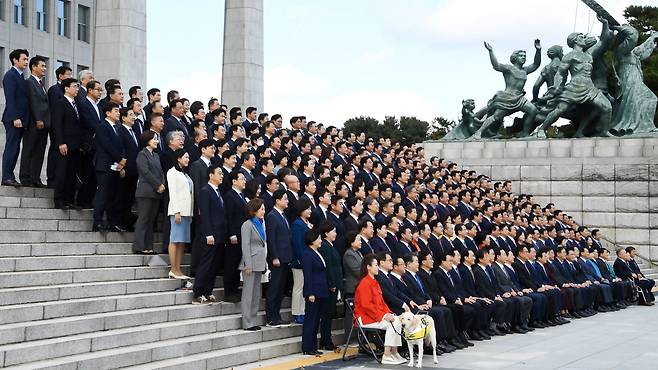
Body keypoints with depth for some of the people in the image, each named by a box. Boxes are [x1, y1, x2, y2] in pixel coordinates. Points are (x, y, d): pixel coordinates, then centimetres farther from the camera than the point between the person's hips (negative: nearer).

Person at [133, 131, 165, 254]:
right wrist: (158, 185, -13)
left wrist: (162, 185, -2)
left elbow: (160, 172, 16)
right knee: (143, 219, -8)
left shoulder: (156, 155, 20)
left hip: (156, 193, 8)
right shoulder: (142, 154, -5)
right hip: (145, 192, -8)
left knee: (151, 220, 6)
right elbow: (146, 172, -13)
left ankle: (148, 246, 8)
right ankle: (139, 246, -6)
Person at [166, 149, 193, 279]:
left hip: (187, 211, 8)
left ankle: (178, 270, 5)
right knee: (175, 240, -8)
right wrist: (176, 212, -16)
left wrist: (190, 213, 11)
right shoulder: (172, 172, -1)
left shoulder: (185, 174, 21)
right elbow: (172, 193, -9)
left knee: (182, 241, 4)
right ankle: (173, 270, -9)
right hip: (178, 210, -8)